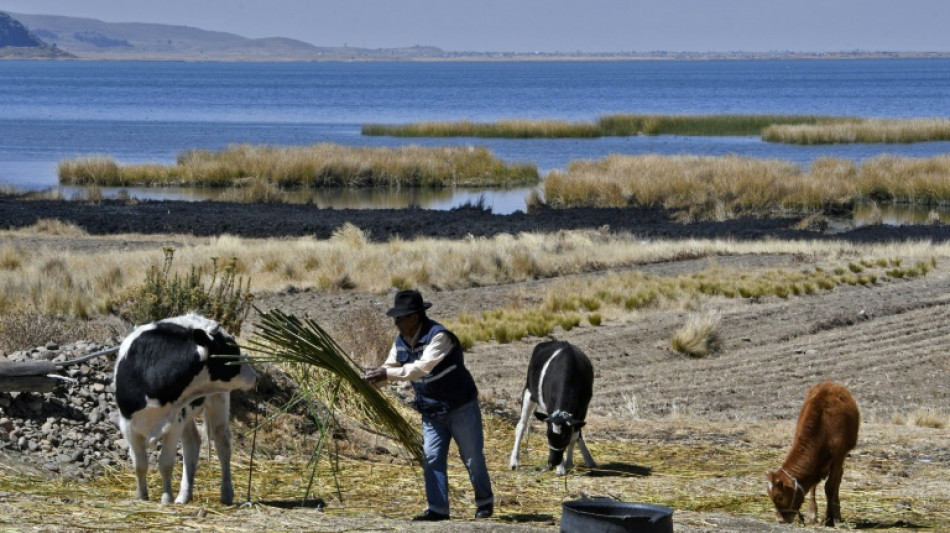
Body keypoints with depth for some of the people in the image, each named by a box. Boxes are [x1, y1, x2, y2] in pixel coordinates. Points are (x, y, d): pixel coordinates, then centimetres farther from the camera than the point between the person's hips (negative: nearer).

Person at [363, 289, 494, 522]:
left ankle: (485, 502, 20)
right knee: (432, 458, -2)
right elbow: (390, 366, 4)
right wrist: (370, 377, -18)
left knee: (473, 457, 3)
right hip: (431, 410, 7)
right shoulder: (401, 341, -1)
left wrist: (387, 374, -40)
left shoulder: (438, 336, -27)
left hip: (460, 406, -7)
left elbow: (422, 367, -37)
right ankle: (437, 508, 0)